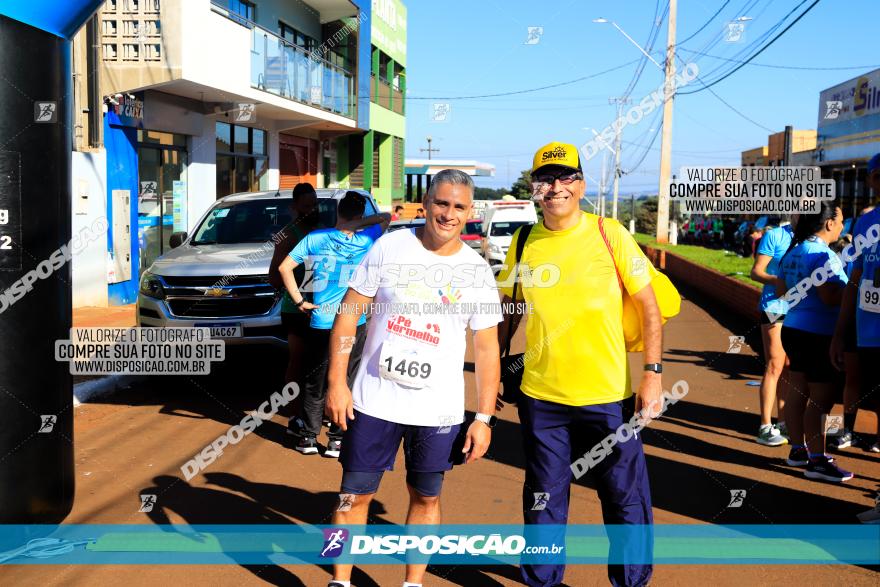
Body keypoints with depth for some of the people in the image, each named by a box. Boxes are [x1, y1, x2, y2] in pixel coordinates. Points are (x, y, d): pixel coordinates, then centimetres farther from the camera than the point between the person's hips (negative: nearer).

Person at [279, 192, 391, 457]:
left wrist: (299, 300, 0)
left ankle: (308, 437, 20)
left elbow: (285, 267, -4)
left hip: (321, 323, 1)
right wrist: (358, 223, 6)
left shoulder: (315, 238, -3)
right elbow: (386, 217, 13)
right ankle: (337, 440, 11)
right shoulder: (366, 240, -4)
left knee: (315, 383, 13)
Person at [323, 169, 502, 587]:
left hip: (438, 410, 1)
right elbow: (348, 311, -1)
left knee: (426, 497, 12)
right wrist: (337, 383, -6)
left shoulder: (477, 271, -1)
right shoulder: (390, 247, -3)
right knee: (355, 494, 7)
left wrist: (484, 418, -3)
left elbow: (486, 348, 2)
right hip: (374, 401, 0)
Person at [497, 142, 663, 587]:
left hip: (608, 395, -2)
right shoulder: (524, 242, 2)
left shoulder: (608, 234, -5)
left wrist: (652, 373, -8)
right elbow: (507, 312, 14)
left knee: (625, 496, 9)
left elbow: (649, 308, -2)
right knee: (543, 499, 13)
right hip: (541, 397, 2)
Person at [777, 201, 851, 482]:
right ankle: (816, 461, -1)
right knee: (821, 397, -4)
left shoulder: (794, 251, 11)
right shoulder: (823, 254, -17)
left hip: (794, 330, 10)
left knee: (798, 391, 15)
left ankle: (798, 449, 24)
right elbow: (830, 297, -25)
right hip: (817, 335, -10)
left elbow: (781, 290, 18)